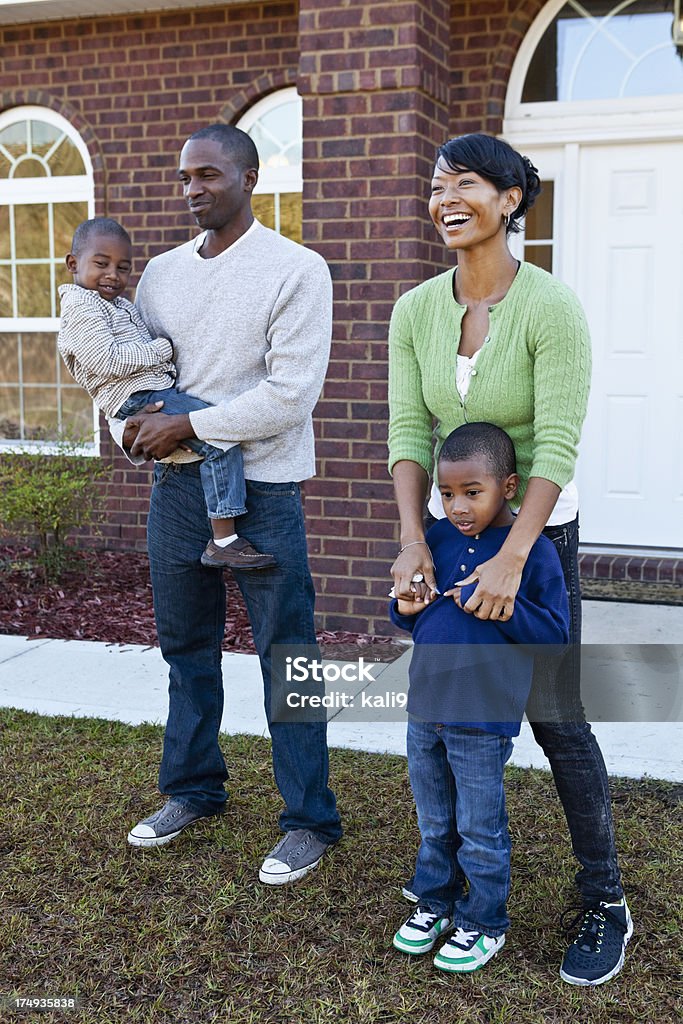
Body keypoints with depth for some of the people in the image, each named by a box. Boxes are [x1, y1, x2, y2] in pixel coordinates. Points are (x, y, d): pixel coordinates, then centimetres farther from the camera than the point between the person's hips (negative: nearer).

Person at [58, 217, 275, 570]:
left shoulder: (118, 304, 23)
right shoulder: (81, 307, -10)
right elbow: (107, 360, -21)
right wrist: (161, 349, -13)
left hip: (159, 391, 11)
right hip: (140, 398, -11)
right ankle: (223, 541, -27)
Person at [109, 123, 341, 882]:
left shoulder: (297, 270, -7)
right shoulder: (160, 273, 11)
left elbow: (291, 394, -16)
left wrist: (187, 424, -16)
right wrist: (129, 427, -6)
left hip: (261, 488, -6)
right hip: (177, 484, 6)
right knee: (186, 646, 17)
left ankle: (309, 819, 16)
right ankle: (193, 789, 36)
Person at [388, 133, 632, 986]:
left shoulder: (551, 308, -17)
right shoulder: (415, 312, -2)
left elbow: (558, 445, -21)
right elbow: (408, 432, -6)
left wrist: (511, 561, -28)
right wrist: (413, 541, -18)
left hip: (538, 530, -4)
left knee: (554, 715, 1)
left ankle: (606, 903, 18)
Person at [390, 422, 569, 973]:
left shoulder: (534, 551, -13)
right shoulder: (437, 539, 3)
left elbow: (554, 633, -15)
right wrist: (405, 610, -8)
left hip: (481, 720, -5)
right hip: (424, 708, 5)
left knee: (479, 829, 9)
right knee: (434, 821, 21)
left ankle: (484, 921, 28)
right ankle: (435, 899, 40)